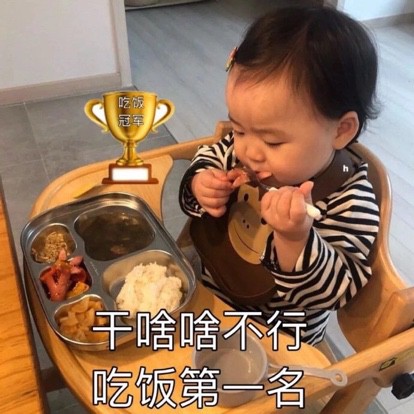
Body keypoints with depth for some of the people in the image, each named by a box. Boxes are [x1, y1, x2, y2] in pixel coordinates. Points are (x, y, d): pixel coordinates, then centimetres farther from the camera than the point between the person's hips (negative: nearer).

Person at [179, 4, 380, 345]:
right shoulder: (240, 148, -15)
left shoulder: (351, 202, -27)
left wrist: (294, 239, -43)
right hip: (206, 290, 3)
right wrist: (200, 185, -19)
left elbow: (332, 292, -27)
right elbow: (206, 161, 3)